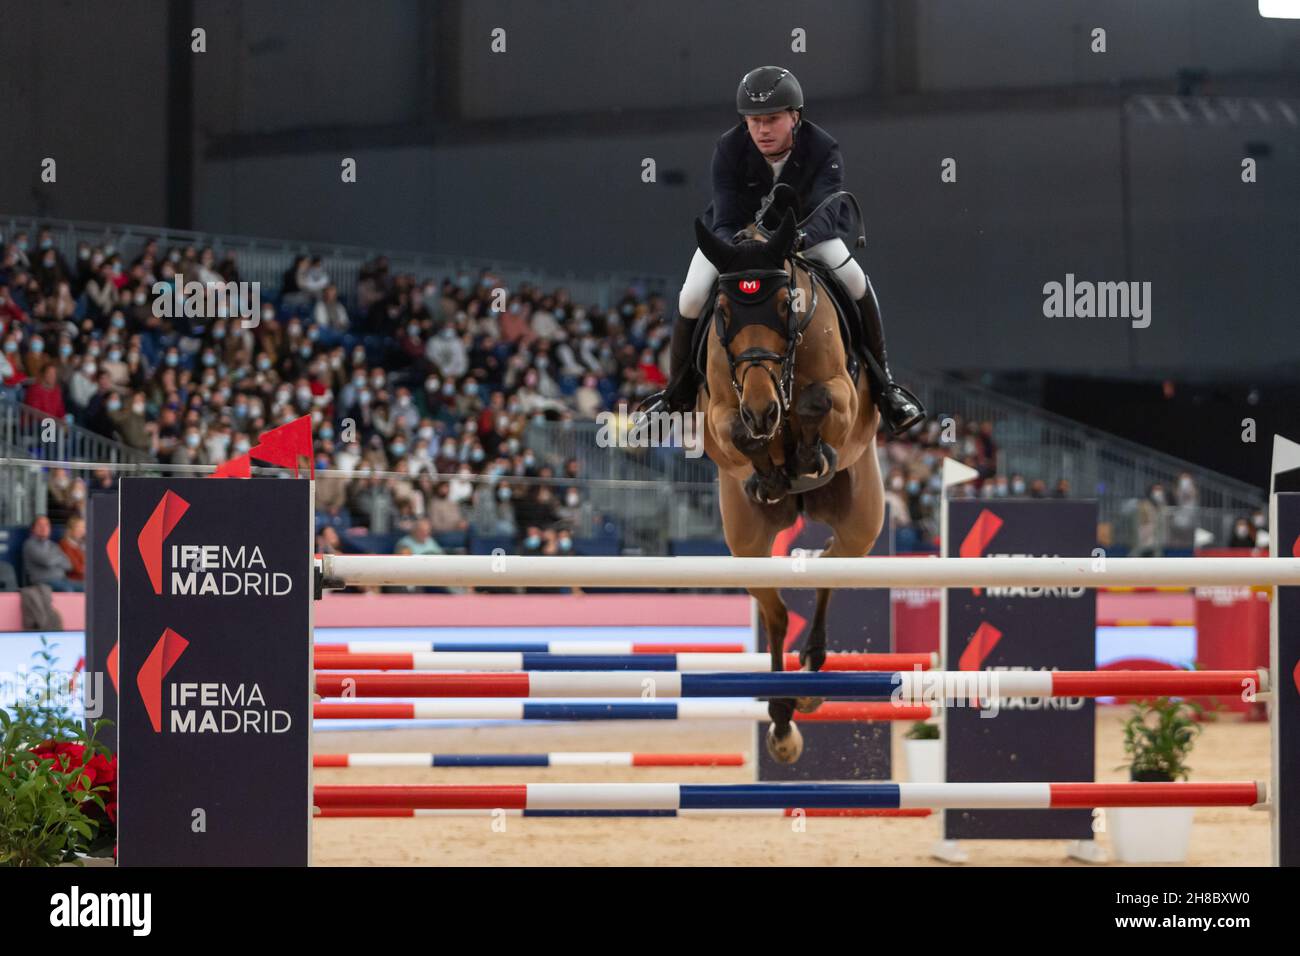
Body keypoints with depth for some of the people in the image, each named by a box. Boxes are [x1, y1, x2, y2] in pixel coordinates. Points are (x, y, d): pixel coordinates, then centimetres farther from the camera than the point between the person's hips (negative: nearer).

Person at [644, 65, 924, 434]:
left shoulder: (823, 150, -27)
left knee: (854, 279, -24)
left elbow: (825, 213, -39)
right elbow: (724, 221, -31)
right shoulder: (728, 150, -26)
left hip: (807, 233, 0)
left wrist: (796, 238, -63)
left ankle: (882, 383, -6)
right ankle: (678, 394, 4)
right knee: (692, 299, -20)